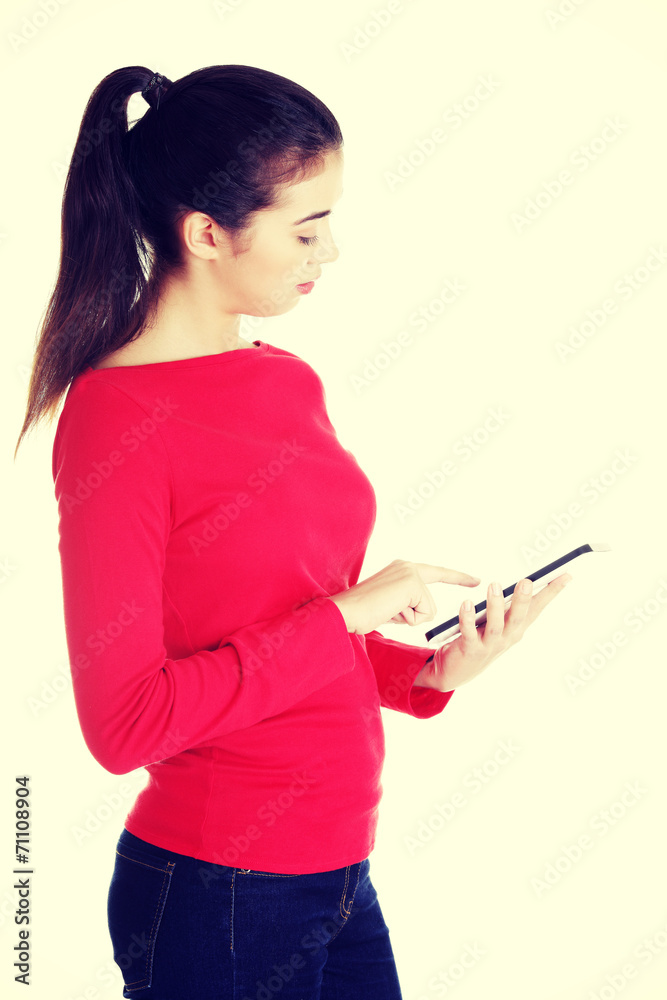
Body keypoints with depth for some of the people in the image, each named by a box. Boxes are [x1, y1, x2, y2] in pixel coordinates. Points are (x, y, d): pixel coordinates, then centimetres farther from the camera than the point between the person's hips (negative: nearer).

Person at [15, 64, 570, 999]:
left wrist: (432, 671, -3)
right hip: (217, 899, -7)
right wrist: (348, 610, -20)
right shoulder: (116, 422, -17)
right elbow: (124, 720, -20)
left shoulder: (291, 383, 5)